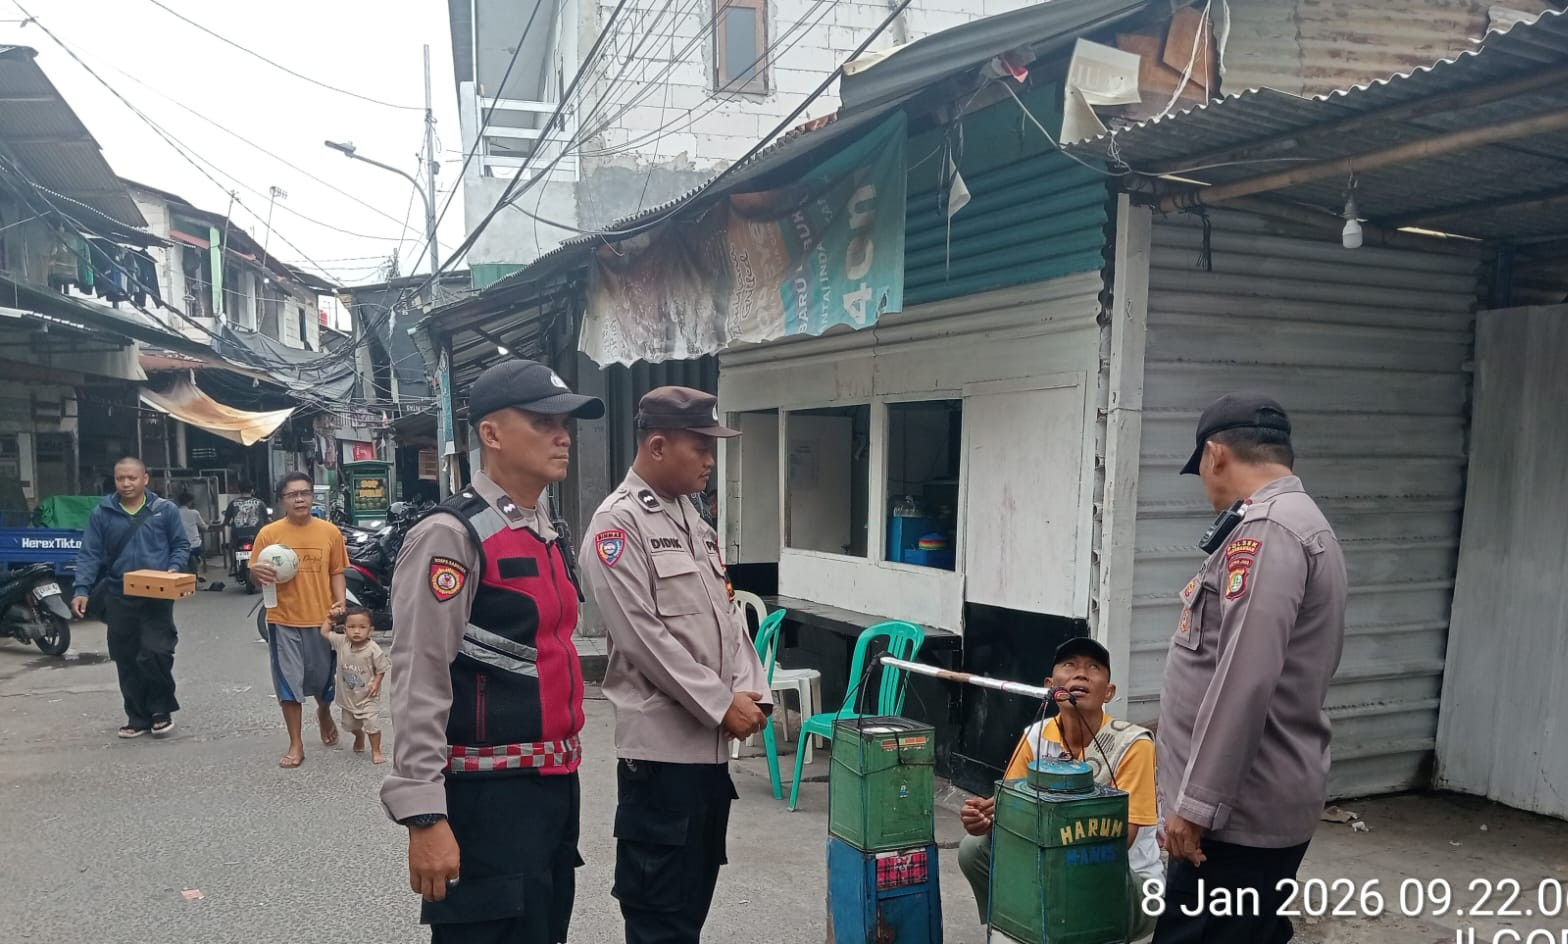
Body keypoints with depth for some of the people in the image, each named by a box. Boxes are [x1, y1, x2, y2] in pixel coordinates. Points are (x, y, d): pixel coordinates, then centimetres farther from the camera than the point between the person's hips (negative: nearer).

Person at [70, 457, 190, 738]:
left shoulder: (165, 510, 1)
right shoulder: (102, 514, 3)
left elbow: (181, 545, 7)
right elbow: (90, 555, 2)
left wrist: (174, 568, -12)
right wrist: (82, 590, -10)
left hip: (157, 596, -2)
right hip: (119, 598, 3)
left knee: (155, 653, -12)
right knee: (127, 660, 8)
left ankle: (161, 709, 10)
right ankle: (138, 716, 21)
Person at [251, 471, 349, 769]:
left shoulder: (330, 532, -1)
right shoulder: (269, 533, -4)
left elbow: (336, 573, 5)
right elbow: (255, 573, 1)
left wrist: (341, 602, -9)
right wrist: (257, 571, -22)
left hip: (322, 619, 1)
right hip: (283, 620, -1)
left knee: (324, 678, 15)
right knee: (289, 682, 3)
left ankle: (324, 714, 48)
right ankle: (296, 745, 16)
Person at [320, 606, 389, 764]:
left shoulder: (373, 649, -20)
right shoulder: (341, 642, -9)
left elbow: (381, 669, -10)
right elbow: (324, 632, 3)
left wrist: (376, 682, -22)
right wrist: (330, 617, -1)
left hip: (367, 697, -5)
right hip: (347, 696, 5)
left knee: (372, 724, -11)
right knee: (350, 724, 20)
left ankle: (376, 751, 7)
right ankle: (359, 737, 51)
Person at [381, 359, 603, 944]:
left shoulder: (549, 534, 11)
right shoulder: (450, 536, -15)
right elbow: (420, 683, -18)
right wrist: (424, 816, -20)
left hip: (555, 785, 8)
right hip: (488, 798, -8)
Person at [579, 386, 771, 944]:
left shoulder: (693, 521, 14)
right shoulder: (618, 523, -12)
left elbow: (728, 616, 13)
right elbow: (643, 636, -18)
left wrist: (752, 693, -2)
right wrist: (722, 705, -15)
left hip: (712, 741, 8)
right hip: (661, 743, -8)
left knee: (695, 897, 18)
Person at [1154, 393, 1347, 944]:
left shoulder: (1263, 531, -17)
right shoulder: (1304, 525, 16)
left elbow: (1244, 680, -25)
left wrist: (1197, 800, -21)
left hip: (1241, 810, -10)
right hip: (1265, 802, 10)